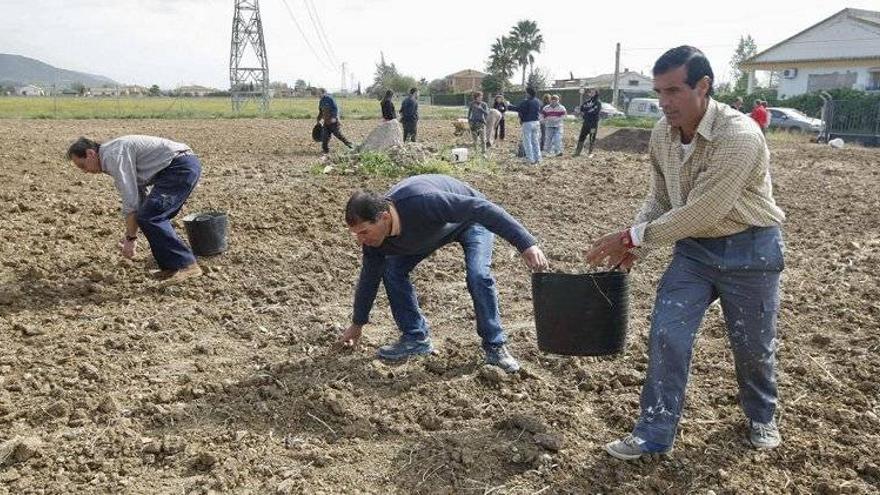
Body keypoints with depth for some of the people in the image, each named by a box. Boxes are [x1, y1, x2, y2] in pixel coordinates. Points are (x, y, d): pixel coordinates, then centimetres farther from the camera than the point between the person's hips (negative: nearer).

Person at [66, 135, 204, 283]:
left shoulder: (113, 155, -10)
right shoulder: (113, 154, 22)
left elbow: (130, 200, -14)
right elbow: (138, 194, 27)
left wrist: (131, 238, -7)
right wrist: (130, 234, 25)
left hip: (181, 166, -10)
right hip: (187, 165, 10)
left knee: (149, 218, -11)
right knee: (155, 218, 13)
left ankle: (186, 265, -8)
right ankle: (171, 265, 15)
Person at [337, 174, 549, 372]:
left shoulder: (423, 202, -46)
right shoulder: (375, 235, -23)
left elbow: (482, 208, -43)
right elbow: (370, 275, -6)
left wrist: (526, 244, -47)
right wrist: (357, 324, 6)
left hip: (471, 219, -5)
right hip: (429, 230, 6)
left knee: (478, 275, -27)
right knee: (392, 270, -9)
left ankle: (495, 346, -10)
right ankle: (416, 337, 6)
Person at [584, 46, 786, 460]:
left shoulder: (739, 136, -29)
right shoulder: (662, 134, -6)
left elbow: (701, 212, -30)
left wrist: (634, 237, -24)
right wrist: (632, 243, -8)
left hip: (748, 249, -5)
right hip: (694, 247, 5)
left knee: (753, 345, 13)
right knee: (667, 336, -3)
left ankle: (762, 417, 43)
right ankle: (654, 435, 10)